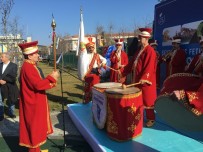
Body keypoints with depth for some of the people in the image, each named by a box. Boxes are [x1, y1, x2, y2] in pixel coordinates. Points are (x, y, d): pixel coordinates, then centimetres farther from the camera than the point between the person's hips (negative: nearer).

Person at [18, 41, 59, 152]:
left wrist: (50, 79, 4)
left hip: (35, 103, 11)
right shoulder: (27, 67, -22)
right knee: (34, 128, 3)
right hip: (33, 104, -11)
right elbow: (38, 85, -28)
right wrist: (51, 77, -19)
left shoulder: (30, 66, 10)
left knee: (36, 128, 20)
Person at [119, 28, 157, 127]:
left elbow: (149, 67, -22)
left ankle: (150, 119, 17)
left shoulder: (150, 51, -12)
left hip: (145, 81, -8)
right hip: (137, 79, 8)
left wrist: (143, 78, -31)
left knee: (147, 100, 2)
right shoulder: (139, 50, 15)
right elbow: (132, 63, 17)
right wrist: (123, 73, 12)